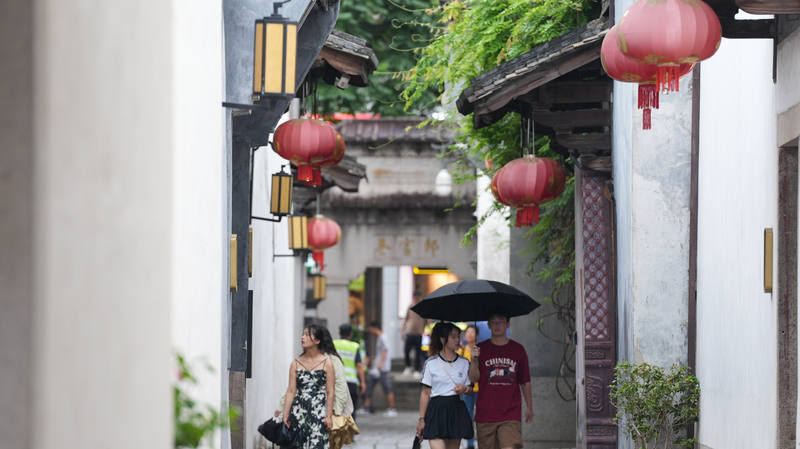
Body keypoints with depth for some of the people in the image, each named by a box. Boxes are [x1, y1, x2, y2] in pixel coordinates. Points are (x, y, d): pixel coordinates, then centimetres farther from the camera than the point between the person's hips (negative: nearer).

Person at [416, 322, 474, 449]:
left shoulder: (464, 363, 9)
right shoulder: (431, 363, 0)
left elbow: (471, 391, 15)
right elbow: (425, 393, 2)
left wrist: (465, 389, -10)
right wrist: (422, 419, 0)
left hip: (456, 411, 4)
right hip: (436, 411, -4)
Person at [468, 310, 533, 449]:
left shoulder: (518, 350, 7)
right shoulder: (481, 349, 5)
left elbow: (525, 381, 15)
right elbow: (474, 379, -4)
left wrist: (529, 406, 15)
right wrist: (474, 360, -21)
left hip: (511, 414, -1)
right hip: (485, 414, 1)